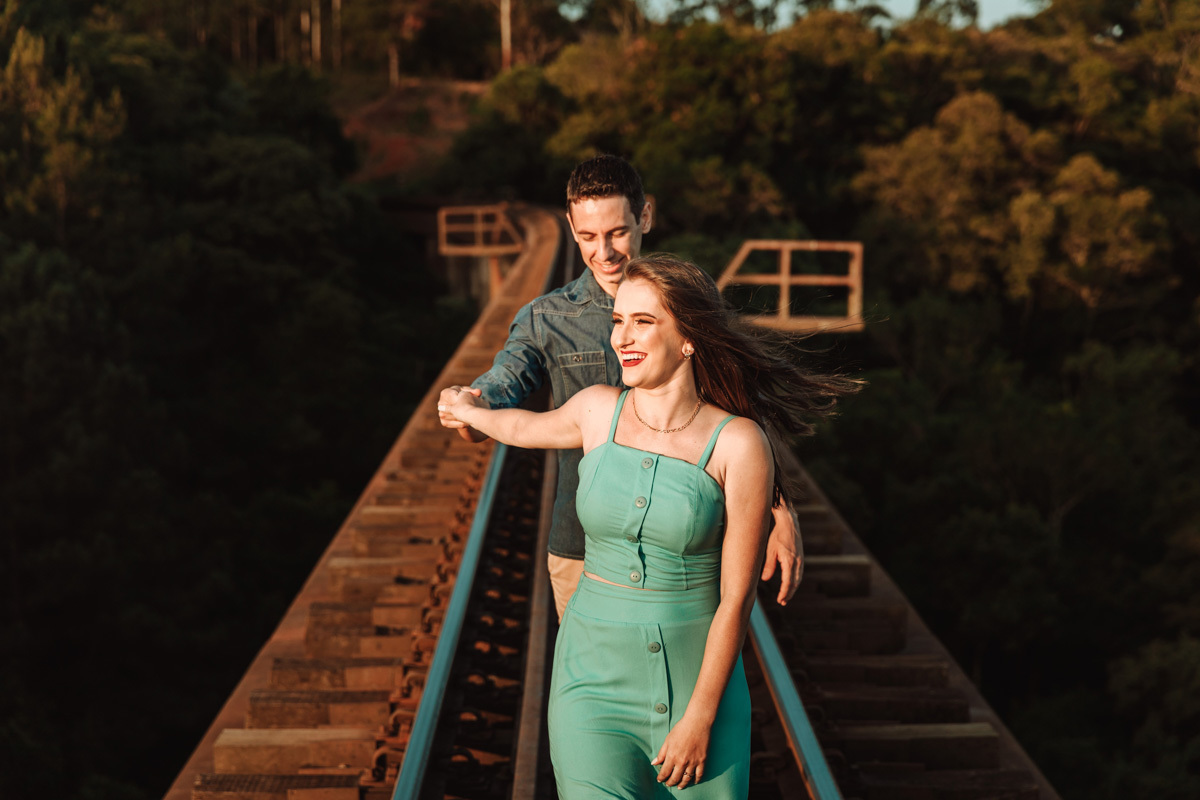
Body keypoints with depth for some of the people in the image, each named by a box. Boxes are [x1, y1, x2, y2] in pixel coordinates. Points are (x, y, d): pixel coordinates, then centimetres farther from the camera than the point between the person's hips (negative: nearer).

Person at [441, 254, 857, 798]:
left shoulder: (738, 443, -11)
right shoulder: (599, 410, -1)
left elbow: (736, 598, -10)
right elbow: (525, 429, 23)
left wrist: (701, 718, -11)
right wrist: (469, 411, 42)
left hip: (700, 676, -2)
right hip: (596, 676, 2)